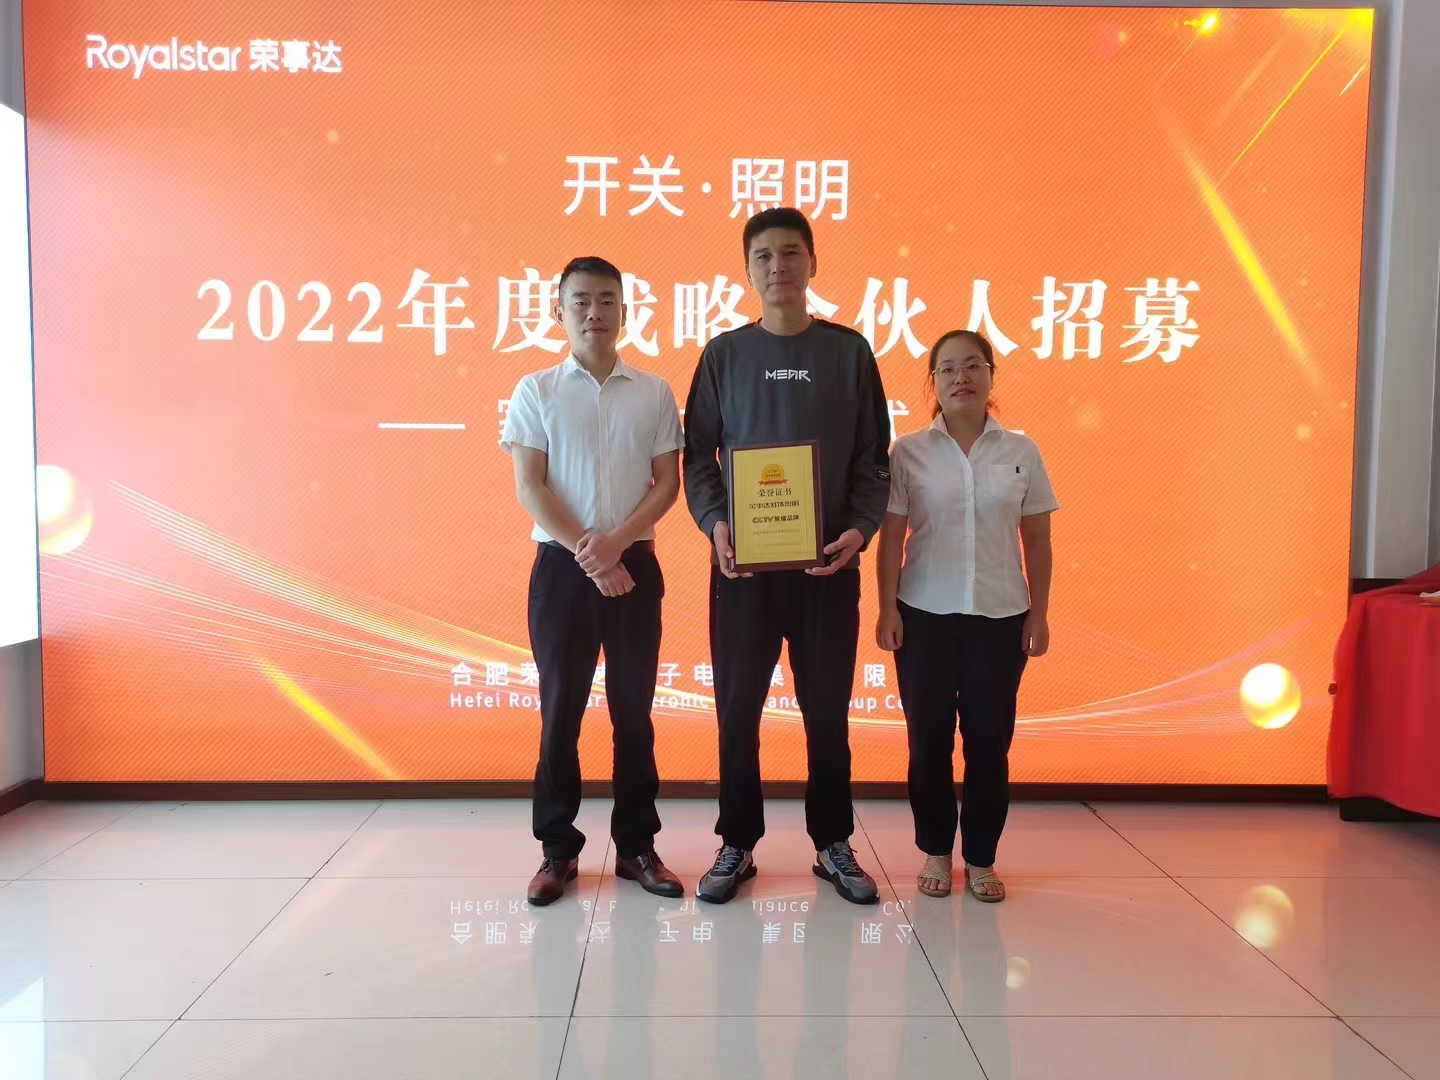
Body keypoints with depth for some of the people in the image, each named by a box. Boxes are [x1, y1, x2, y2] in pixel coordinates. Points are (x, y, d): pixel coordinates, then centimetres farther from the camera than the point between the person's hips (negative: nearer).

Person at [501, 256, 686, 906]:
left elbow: (668, 482, 2)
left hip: (635, 564, 1)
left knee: (633, 707, 7)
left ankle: (636, 845, 19)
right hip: (561, 565, -1)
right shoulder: (535, 390, 3)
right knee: (561, 708, 4)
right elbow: (529, 488, -3)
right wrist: (587, 554, -12)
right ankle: (558, 849, 17)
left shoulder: (654, 392, 6)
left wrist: (616, 540, -13)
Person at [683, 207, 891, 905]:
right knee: (737, 709, 6)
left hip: (827, 560, 0)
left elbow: (874, 458, 4)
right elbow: (698, 454, 5)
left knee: (828, 709, 8)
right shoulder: (724, 354, 6)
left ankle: (833, 845, 23)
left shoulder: (849, 351, 5)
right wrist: (714, 524, -12)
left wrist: (860, 528, -11)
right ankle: (737, 845, 21)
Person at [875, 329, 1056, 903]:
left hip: (1001, 617, 1)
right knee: (929, 737, 7)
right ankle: (935, 852, 23)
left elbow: (1037, 540, 6)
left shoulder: (1021, 451, 3)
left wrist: (1038, 614, 3)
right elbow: (891, 537, 0)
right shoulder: (910, 451, 0)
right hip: (926, 615, -1)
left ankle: (981, 859, 21)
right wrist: (887, 609, -5)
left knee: (989, 740, 6)